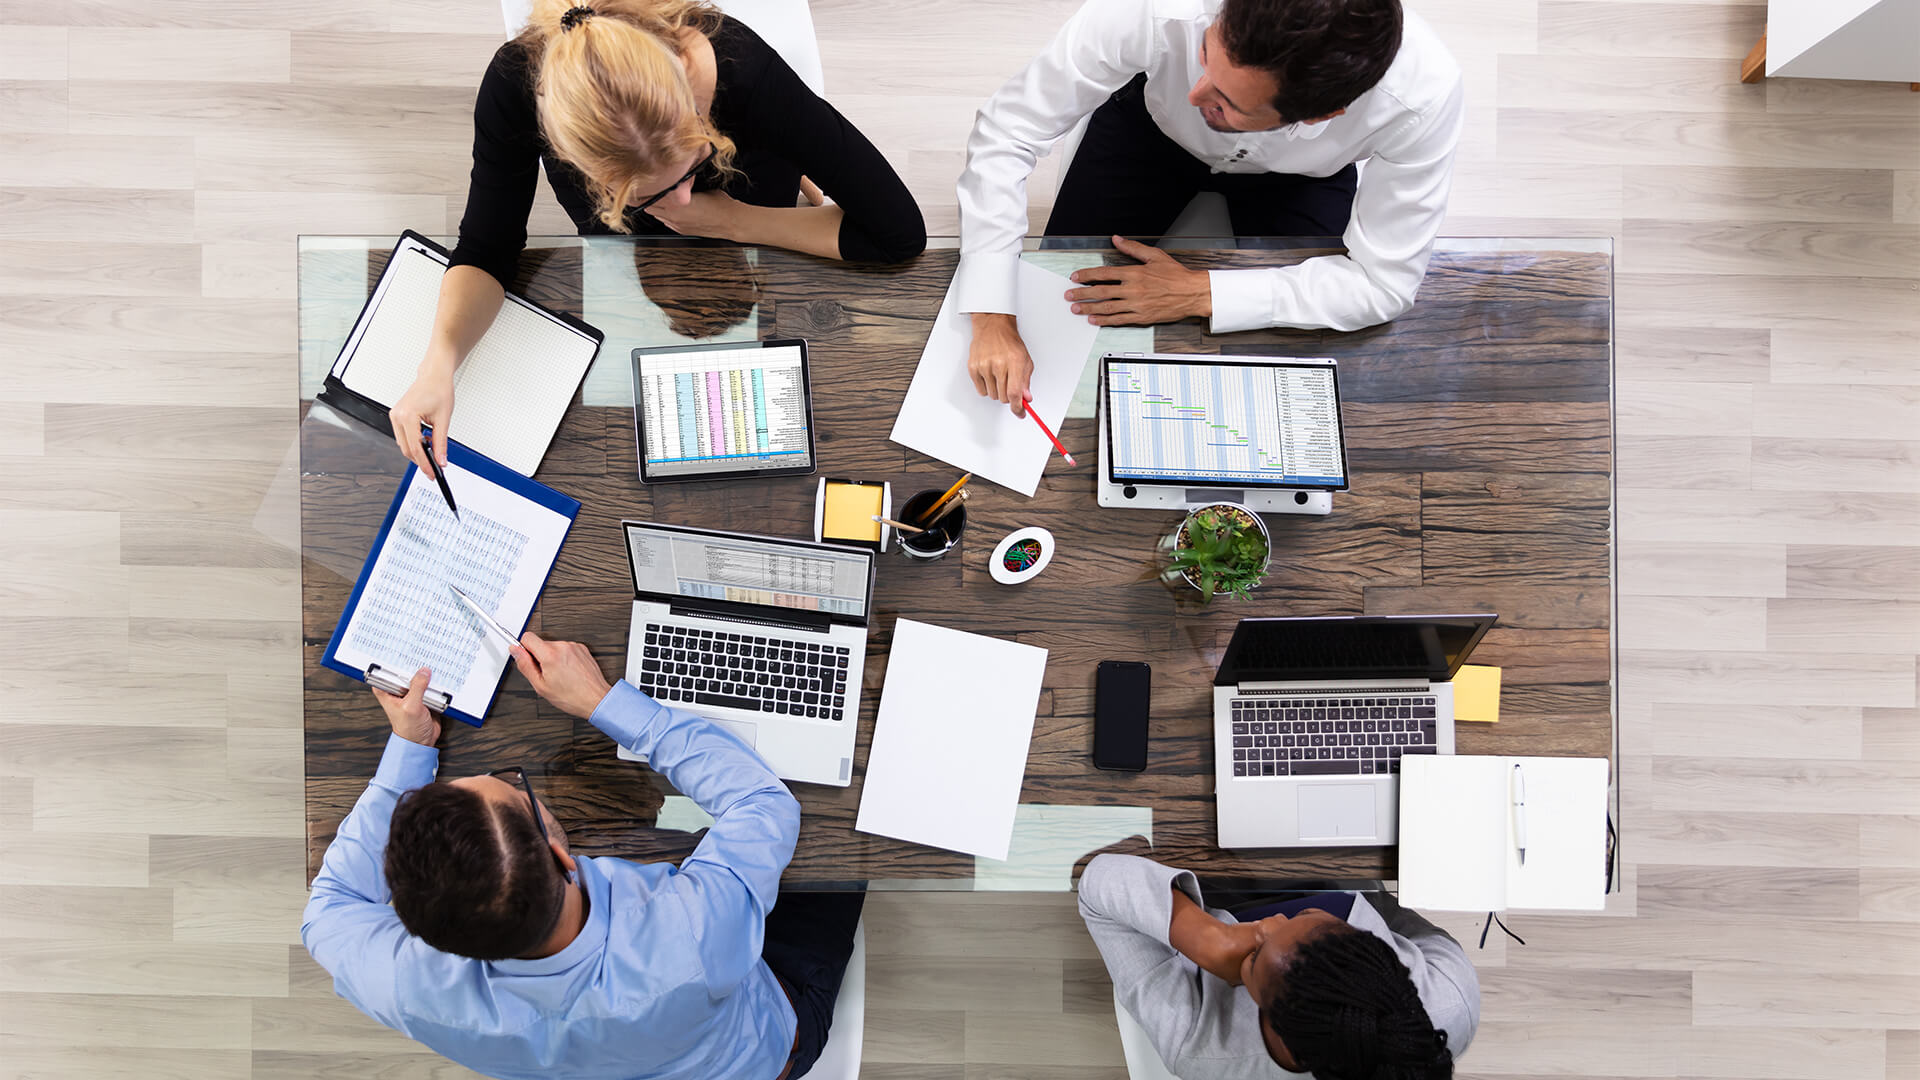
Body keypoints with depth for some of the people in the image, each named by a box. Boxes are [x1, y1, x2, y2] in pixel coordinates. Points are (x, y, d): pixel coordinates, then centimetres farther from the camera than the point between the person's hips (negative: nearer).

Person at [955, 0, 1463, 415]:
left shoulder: (1423, 95, -41)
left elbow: (1384, 282, -29)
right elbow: (1007, 130, -35)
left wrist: (1198, 294, -34)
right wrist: (992, 321, -42)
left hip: (1297, 171, 0)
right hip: (1152, 125, 0)